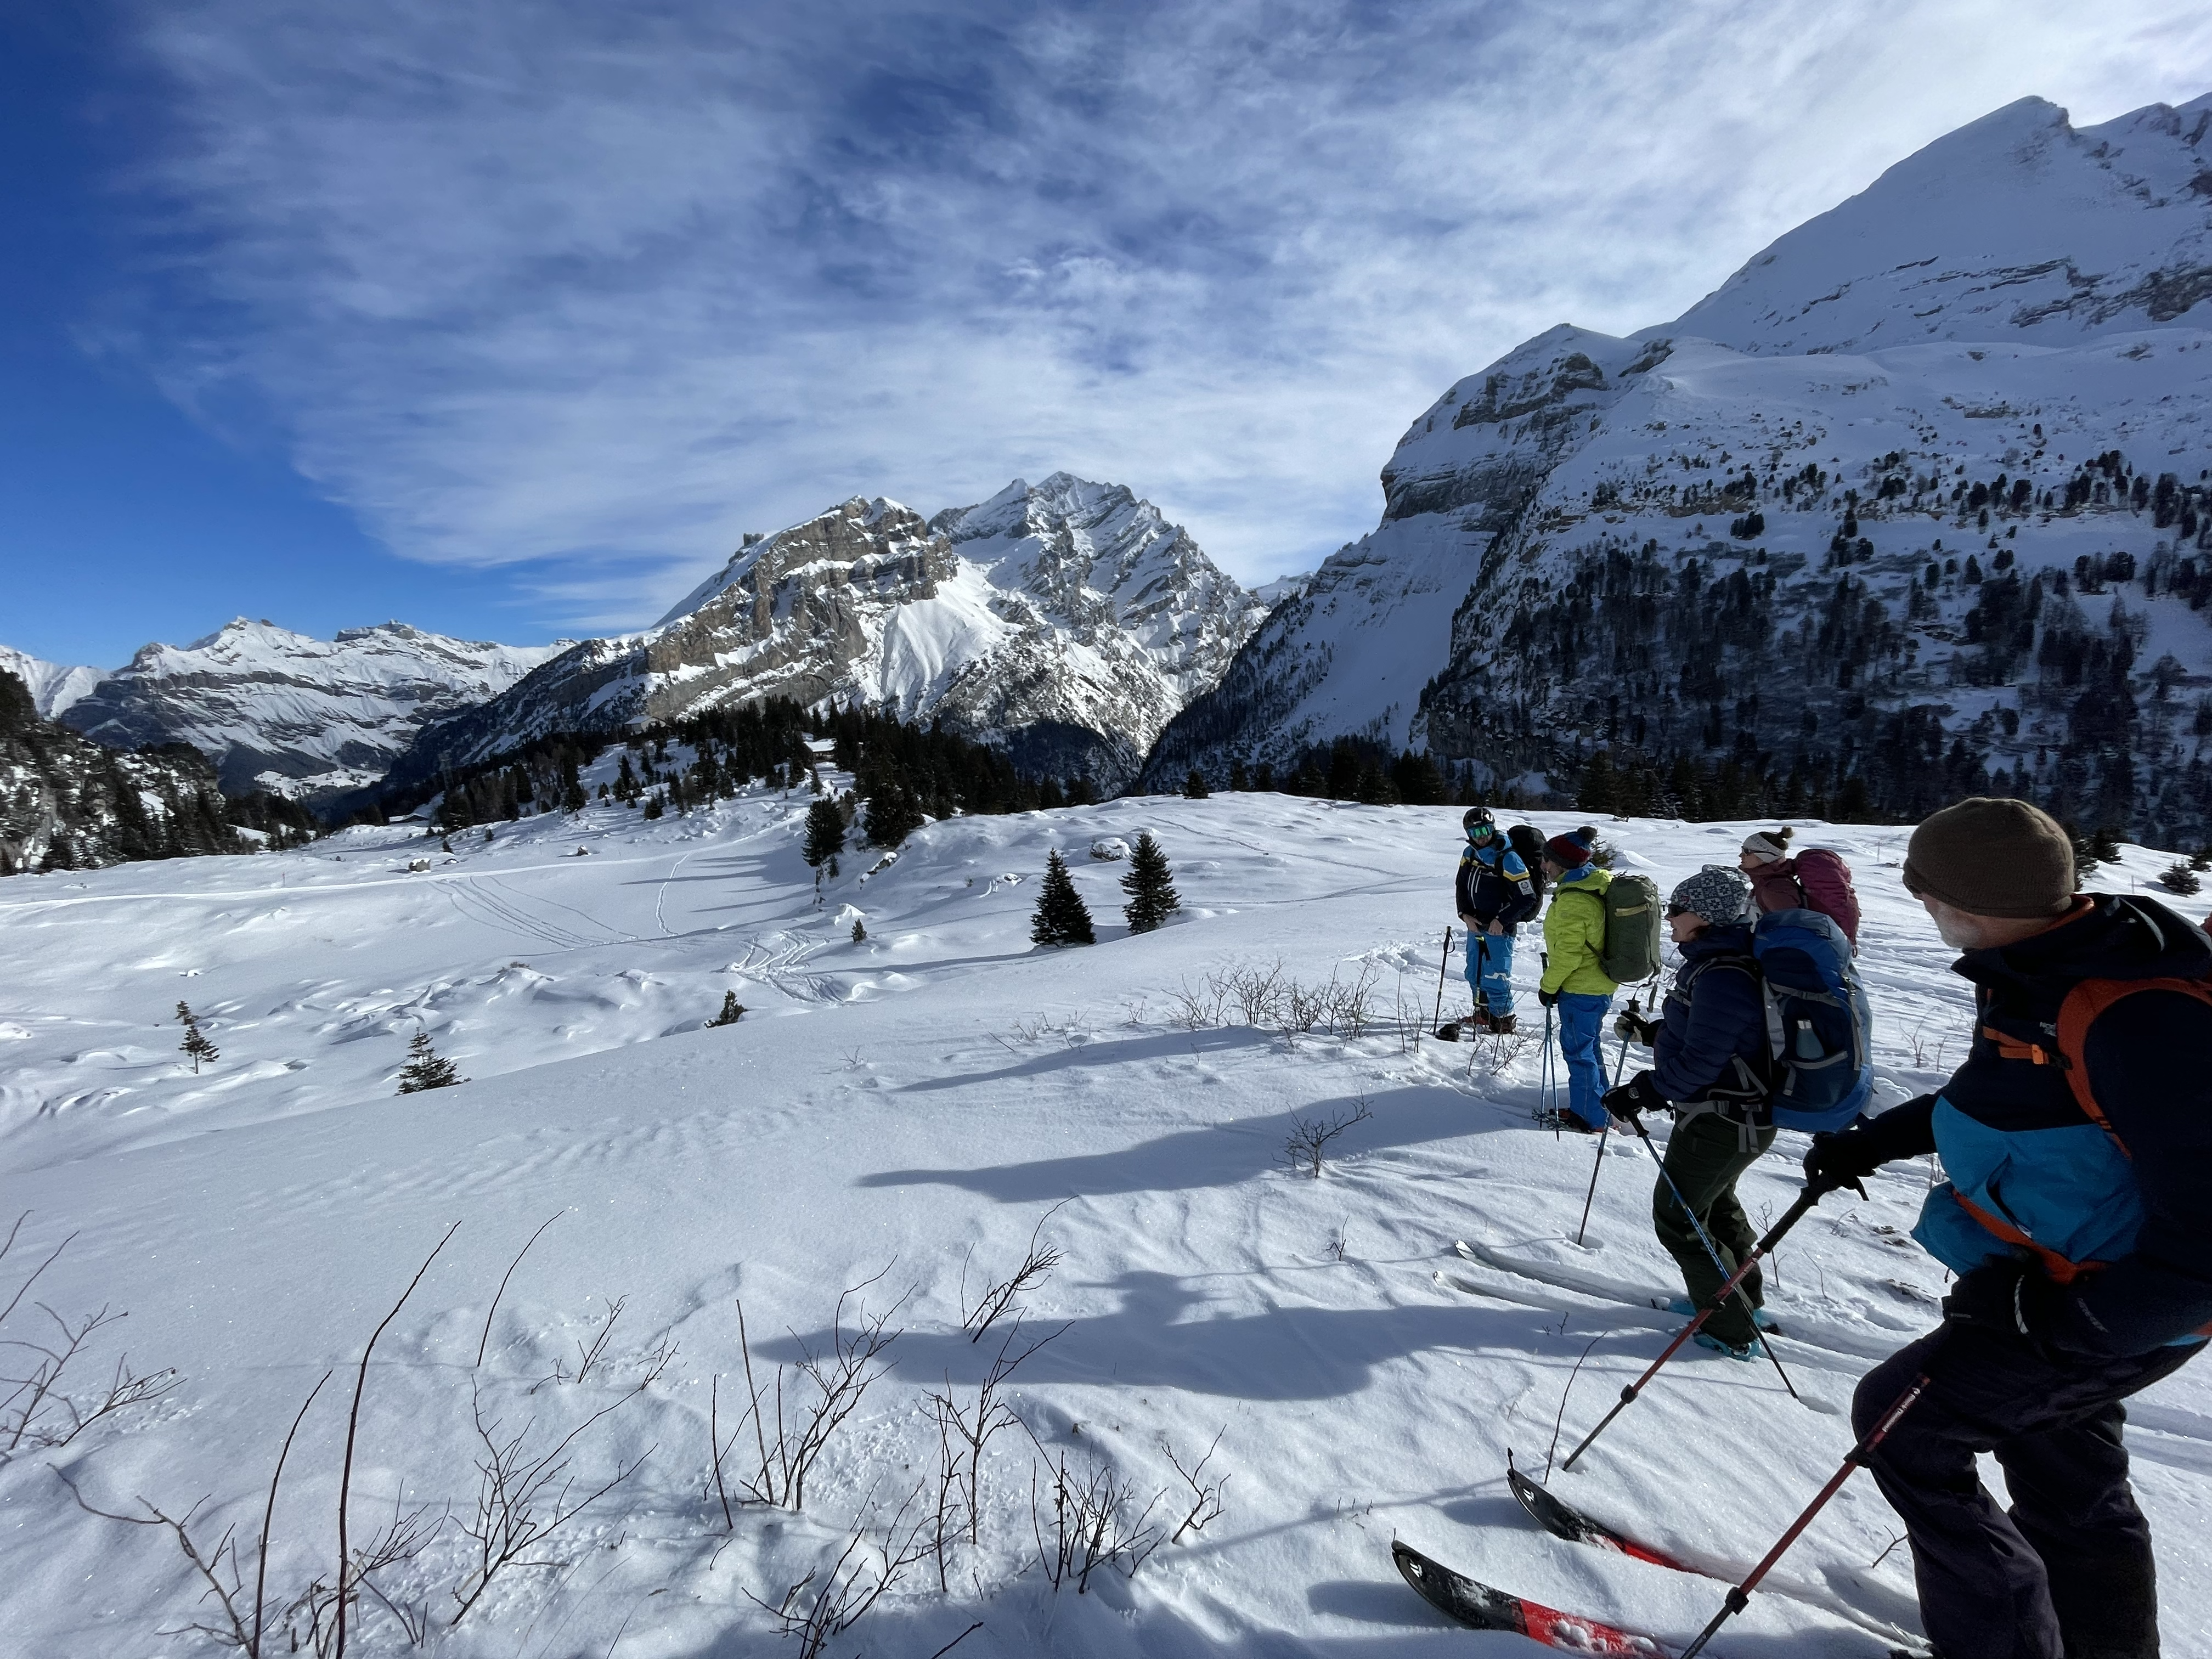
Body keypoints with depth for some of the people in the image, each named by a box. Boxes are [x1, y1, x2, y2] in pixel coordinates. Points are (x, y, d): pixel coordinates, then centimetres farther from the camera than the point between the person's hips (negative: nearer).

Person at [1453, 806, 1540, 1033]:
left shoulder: (1508, 859, -18)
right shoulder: (1470, 853, 3)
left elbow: (1527, 899, -16)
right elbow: (1461, 885, 12)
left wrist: (1502, 920, -18)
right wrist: (1465, 915, -3)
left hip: (1499, 928, -7)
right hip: (1475, 926, 7)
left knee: (1495, 979, -6)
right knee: (1475, 975, 18)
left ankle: (1504, 1023, 11)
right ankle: (1482, 1015, 36)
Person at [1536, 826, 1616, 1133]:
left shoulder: (1573, 899, -25)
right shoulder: (1597, 884, 6)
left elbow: (1567, 953, -23)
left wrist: (1548, 986, -11)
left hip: (1580, 989, -10)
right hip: (1599, 984, 10)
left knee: (1577, 1051, 4)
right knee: (1587, 1047, 22)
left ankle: (1589, 1118, 15)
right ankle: (1601, 1108, 35)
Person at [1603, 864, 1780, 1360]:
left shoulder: (1722, 977, -29)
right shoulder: (1718, 958, 4)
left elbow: (1698, 1062, -28)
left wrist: (1641, 1093, -21)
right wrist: (1653, 1031, 9)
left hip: (1723, 1122, -10)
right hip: (1739, 1113, 10)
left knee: (1676, 1215, 4)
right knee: (1713, 1200, 27)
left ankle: (1732, 1331, 18)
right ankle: (1745, 1300, 45)